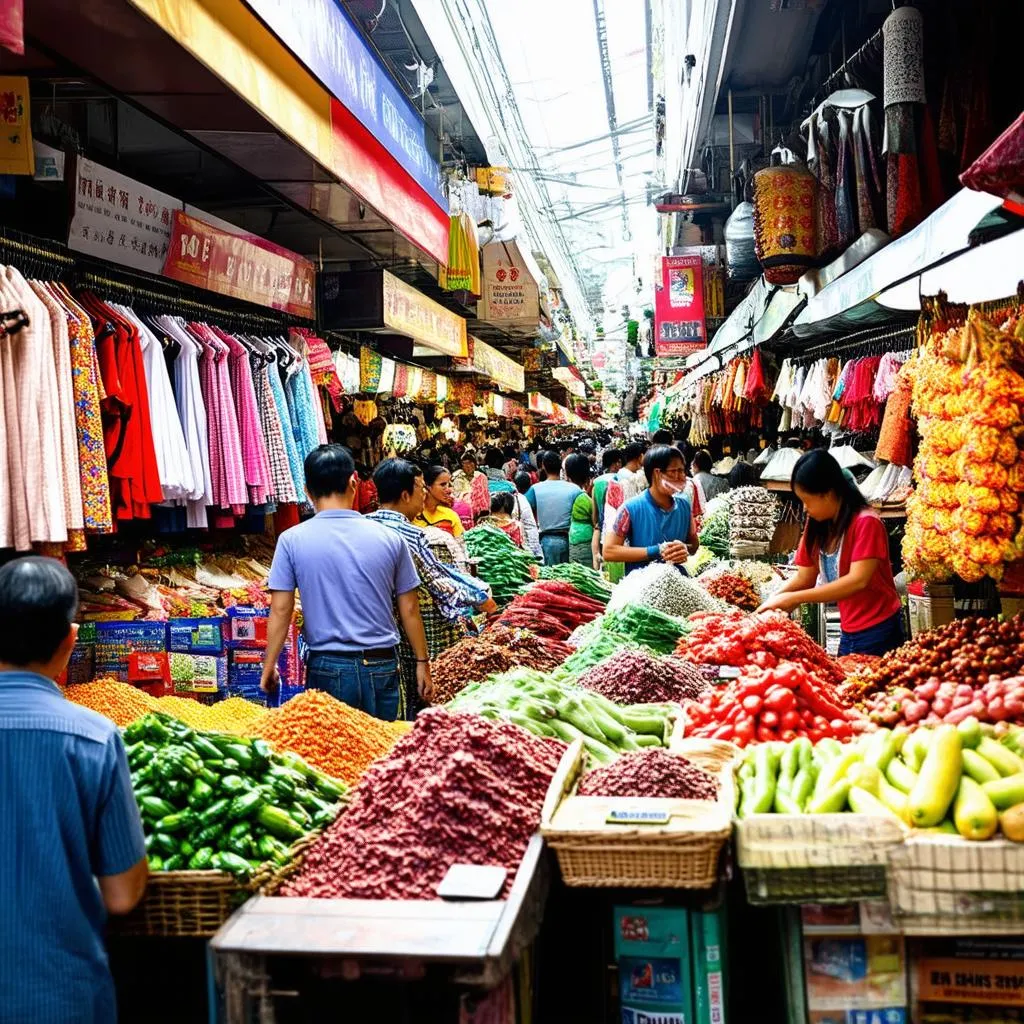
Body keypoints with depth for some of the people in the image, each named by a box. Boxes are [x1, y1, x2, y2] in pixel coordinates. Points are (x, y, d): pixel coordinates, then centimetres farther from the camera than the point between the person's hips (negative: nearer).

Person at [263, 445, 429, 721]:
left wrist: (269, 665, 7)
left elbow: (280, 610, -4)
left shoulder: (292, 540, -5)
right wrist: (422, 662, 13)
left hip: (327, 667, -1)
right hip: (382, 667, 1)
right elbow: (409, 610, 3)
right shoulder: (390, 539, -2)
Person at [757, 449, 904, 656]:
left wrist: (793, 598, -28)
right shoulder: (818, 526, 4)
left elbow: (858, 581, -26)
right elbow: (804, 578, 5)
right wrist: (772, 601, -13)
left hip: (877, 631, -7)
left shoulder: (866, 523, -18)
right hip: (849, 632, 7)